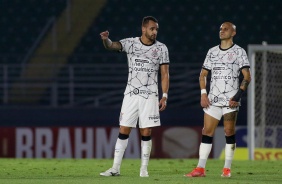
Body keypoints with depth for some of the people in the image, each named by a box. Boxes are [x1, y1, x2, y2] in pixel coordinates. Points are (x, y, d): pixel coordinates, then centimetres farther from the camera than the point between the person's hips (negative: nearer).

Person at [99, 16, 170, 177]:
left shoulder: (161, 48, 0)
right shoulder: (131, 43, -1)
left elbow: (165, 74, 2)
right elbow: (111, 46, -16)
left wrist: (164, 96, -6)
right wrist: (106, 39, -39)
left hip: (150, 96, 0)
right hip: (131, 94, 0)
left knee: (146, 133, -1)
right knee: (123, 131, 0)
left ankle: (144, 169, 7)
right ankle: (115, 168, 3)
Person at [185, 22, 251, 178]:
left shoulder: (239, 52, 1)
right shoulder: (212, 52, 14)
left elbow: (247, 77, -3)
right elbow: (203, 74, 17)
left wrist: (238, 96, -13)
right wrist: (203, 94, 3)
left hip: (230, 100, -4)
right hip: (213, 99, 4)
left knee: (229, 133, -3)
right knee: (207, 132, -3)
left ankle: (227, 169, 4)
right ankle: (200, 169, -5)